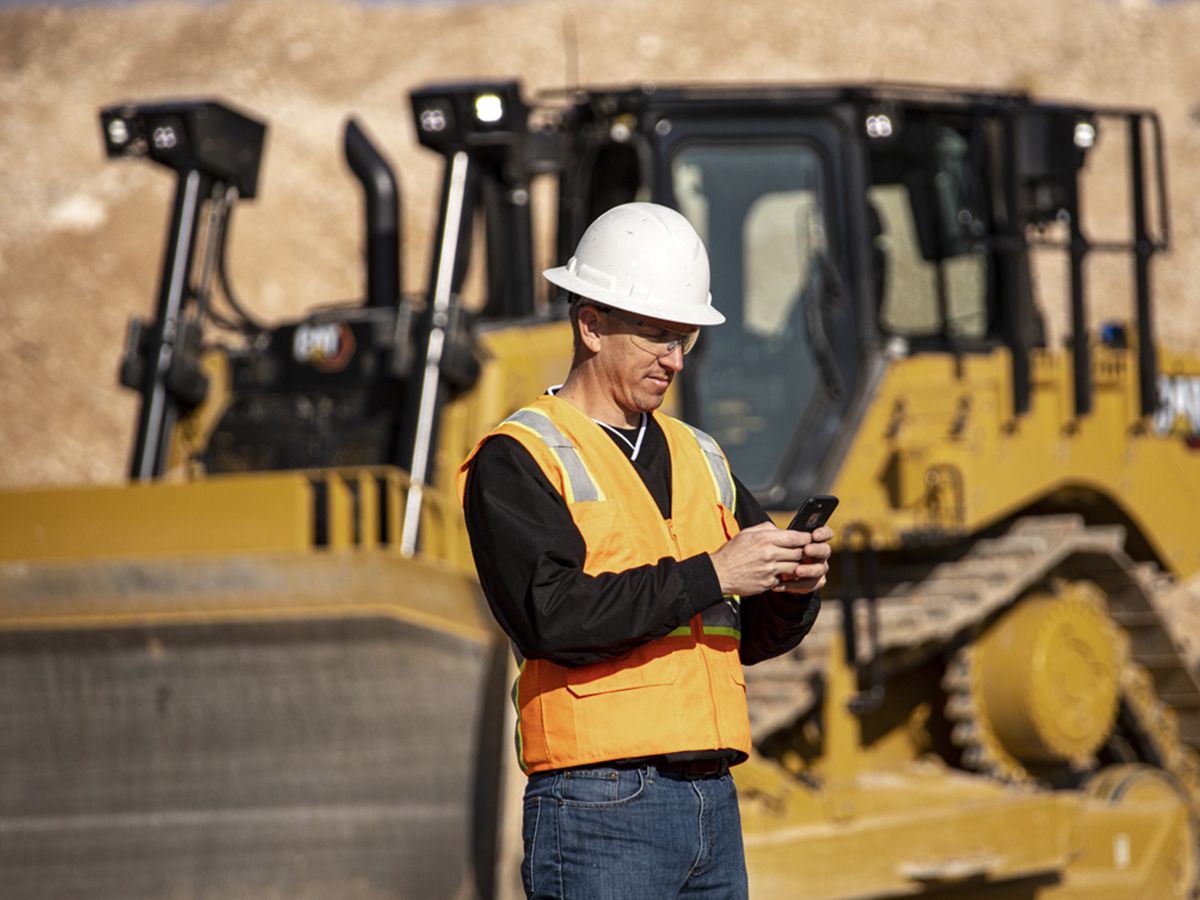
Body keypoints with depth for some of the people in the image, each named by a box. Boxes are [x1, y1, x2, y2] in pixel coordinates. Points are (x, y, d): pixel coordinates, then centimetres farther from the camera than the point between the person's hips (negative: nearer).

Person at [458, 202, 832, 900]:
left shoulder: (700, 459, 19)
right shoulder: (515, 461, -2)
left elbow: (752, 636, 18)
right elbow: (550, 613, -18)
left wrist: (796, 588, -4)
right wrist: (707, 575, -18)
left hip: (713, 801, 7)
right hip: (600, 807, -7)